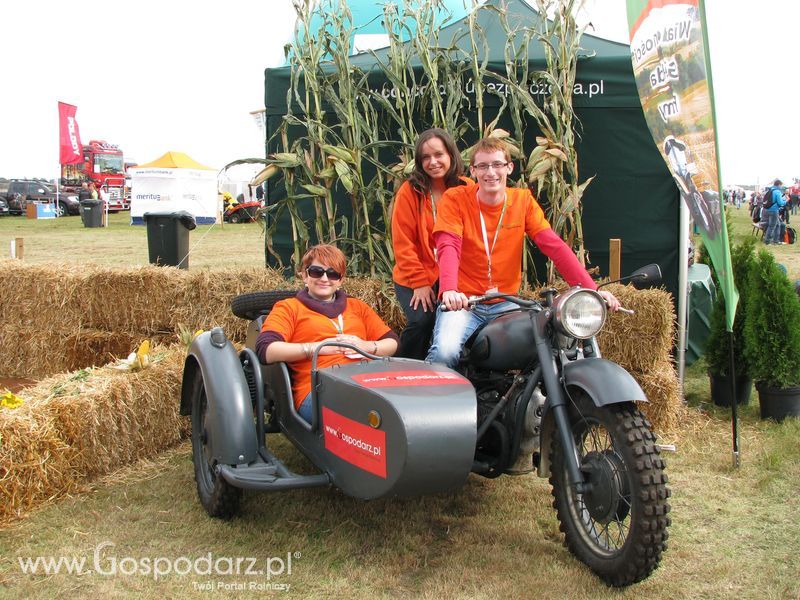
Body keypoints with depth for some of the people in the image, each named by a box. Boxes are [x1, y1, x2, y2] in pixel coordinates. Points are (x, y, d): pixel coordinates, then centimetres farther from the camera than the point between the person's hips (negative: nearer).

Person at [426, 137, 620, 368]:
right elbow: (448, 247, -20)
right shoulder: (455, 199, -5)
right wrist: (449, 290, -40)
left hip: (506, 304, 3)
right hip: (463, 301, -3)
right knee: (445, 351, -29)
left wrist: (591, 289, -17)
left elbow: (554, 246, -5)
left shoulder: (523, 200, 3)